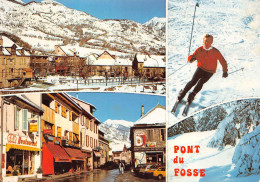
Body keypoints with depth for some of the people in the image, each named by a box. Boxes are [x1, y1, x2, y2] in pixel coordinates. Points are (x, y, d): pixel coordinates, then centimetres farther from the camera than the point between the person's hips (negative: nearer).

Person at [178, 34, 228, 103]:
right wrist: (192, 58, -28)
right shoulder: (199, 50, -9)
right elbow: (191, 57, -3)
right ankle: (183, 93, 4)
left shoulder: (215, 52, -13)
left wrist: (225, 71, -13)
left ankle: (192, 95, -6)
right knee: (193, 81, -14)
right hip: (200, 69, 1)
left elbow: (223, 61, -4)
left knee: (201, 82, -21)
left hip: (209, 72, -1)